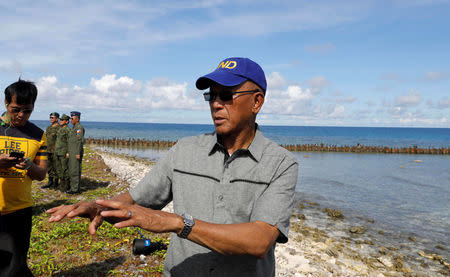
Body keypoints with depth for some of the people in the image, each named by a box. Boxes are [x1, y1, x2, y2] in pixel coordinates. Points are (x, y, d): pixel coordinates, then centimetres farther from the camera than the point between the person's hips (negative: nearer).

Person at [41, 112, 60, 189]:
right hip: (48, 150, 8)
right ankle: (50, 182, 20)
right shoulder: (49, 127, 15)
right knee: (49, 167, 12)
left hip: (55, 151, -8)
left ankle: (55, 183, 6)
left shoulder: (59, 128, -9)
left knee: (55, 167, -2)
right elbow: (46, 138, 22)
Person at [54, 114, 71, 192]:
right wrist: (55, 151, 20)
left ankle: (66, 186, 1)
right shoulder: (60, 130, 17)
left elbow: (69, 142, -15)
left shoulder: (68, 130, -10)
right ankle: (61, 184, 21)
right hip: (58, 153, 9)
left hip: (64, 153, -9)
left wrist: (68, 152, -20)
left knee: (65, 169, -5)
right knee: (59, 169, 12)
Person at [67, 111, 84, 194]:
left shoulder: (79, 127, -13)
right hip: (72, 153, 10)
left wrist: (78, 153, -23)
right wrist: (69, 152, 21)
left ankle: (75, 189, -2)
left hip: (76, 153, -10)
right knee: (71, 170, 13)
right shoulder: (74, 127, 18)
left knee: (75, 171, -7)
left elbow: (80, 141, -20)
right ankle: (73, 187, 20)